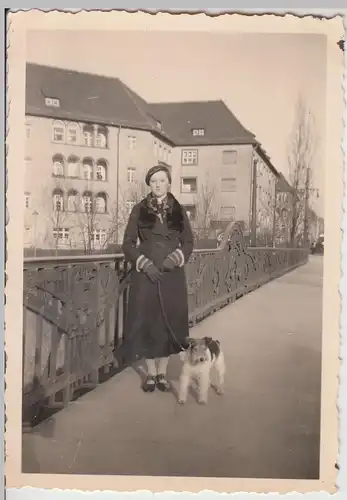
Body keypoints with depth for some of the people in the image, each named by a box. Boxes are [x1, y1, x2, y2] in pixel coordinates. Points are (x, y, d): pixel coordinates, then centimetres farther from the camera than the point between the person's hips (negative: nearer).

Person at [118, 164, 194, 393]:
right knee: (147, 319, 1)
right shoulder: (139, 210, 3)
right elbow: (128, 243, 2)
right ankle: (151, 373, 15)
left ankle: (163, 372, 18)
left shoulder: (179, 210, 6)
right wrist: (143, 262, -13)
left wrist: (177, 256, -11)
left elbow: (189, 241, 8)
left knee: (169, 319, 4)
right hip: (145, 273, -1)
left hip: (172, 273, 1)